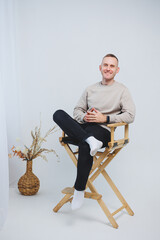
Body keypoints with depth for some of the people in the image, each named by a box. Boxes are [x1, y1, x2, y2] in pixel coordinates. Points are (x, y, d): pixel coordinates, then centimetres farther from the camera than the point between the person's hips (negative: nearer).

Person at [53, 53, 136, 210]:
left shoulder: (122, 90, 7)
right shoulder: (90, 89, 20)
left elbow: (130, 116, -4)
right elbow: (77, 110, 19)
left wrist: (105, 118, -13)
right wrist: (84, 117, -6)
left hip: (103, 130, -4)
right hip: (83, 127, 5)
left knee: (85, 146, -37)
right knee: (59, 114, -21)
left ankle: (79, 191, -18)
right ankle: (90, 140, -35)